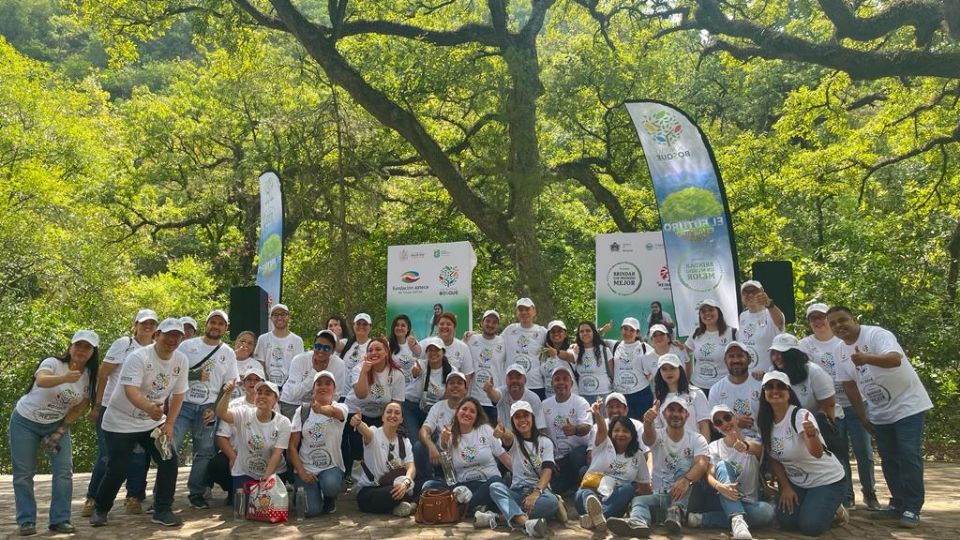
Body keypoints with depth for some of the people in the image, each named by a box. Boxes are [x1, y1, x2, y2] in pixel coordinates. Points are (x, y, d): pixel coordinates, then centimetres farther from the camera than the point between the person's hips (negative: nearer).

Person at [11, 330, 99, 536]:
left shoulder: (90, 378, -8)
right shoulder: (52, 363, -22)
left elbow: (78, 409, 1)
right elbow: (41, 381, -45)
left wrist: (60, 432, -7)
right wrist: (64, 378, -65)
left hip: (57, 425, 4)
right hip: (25, 422, -3)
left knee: (64, 471, -5)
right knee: (24, 473, 1)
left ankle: (60, 519, 5)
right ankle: (26, 521, 14)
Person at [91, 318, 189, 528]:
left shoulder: (182, 361, -6)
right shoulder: (138, 357, -24)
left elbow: (178, 395, 2)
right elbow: (131, 391, -37)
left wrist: (169, 424, -6)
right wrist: (149, 407, -57)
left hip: (153, 421, 5)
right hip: (121, 422, -5)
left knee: (169, 461, -6)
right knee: (117, 470, -2)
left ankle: (162, 510, 6)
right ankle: (100, 509, 24)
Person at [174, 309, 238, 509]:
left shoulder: (228, 353, 9)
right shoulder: (187, 346, 6)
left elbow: (229, 385, 6)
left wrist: (216, 409, -4)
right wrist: (194, 375, -13)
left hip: (209, 408, 2)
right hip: (183, 403, -1)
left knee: (205, 452, 3)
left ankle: (196, 493, 15)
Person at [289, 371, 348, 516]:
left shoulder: (340, 407, -3)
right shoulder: (302, 411, 2)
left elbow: (335, 412, -31)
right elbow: (293, 445, 1)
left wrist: (322, 409, -54)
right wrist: (301, 472, -11)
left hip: (331, 467, -1)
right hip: (306, 467, 1)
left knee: (330, 484, -34)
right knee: (311, 510, -19)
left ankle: (330, 499, 4)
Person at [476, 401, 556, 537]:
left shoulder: (545, 442, 5)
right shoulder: (513, 440, 6)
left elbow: (547, 471, -10)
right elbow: (508, 437, -21)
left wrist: (536, 492, -30)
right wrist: (502, 434, -48)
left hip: (540, 490, -1)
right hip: (518, 492, 1)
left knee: (552, 501, -34)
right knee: (495, 487, -29)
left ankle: (496, 518, -35)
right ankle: (526, 522, -52)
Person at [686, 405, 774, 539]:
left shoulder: (752, 442, 0)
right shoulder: (714, 447, 4)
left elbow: (758, 450, -26)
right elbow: (709, 475, -10)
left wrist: (745, 447, -53)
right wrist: (720, 486, -36)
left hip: (750, 502, 0)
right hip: (724, 500, 0)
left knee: (767, 512, -35)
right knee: (722, 465, -28)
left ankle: (704, 519, -31)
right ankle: (737, 519, -47)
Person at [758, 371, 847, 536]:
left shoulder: (800, 415, -27)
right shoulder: (765, 422, -8)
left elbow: (817, 453, -43)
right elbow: (773, 458, 4)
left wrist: (812, 434, -63)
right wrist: (785, 487, -3)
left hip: (827, 481, -5)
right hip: (795, 482, 6)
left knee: (810, 527, -17)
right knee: (786, 522, -8)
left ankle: (834, 510, 14)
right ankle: (813, 506, 21)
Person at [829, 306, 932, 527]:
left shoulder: (877, 334, -22)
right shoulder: (842, 351, 0)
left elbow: (895, 359, -42)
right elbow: (849, 385, 8)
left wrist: (866, 358, -60)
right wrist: (863, 416, 10)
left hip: (907, 405, -7)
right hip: (880, 413, 7)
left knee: (909, 455, -10)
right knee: (888, 458, 12)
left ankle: (912, 509, -3)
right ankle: (898, 504, 24)